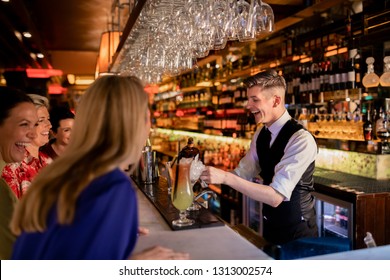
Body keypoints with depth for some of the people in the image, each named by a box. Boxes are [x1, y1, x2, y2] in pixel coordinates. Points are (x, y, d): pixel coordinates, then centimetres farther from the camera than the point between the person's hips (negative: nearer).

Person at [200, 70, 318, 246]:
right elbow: (242, 174, 2)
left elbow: (275, 197, -32)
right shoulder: (261, 135, 1)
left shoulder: (301, 140, -26)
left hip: (296, 230, -7)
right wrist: (208, 174, -12)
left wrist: (225, 177, -37)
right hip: (270, 224, 7)